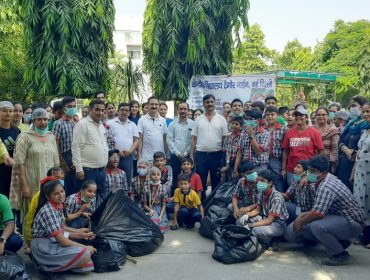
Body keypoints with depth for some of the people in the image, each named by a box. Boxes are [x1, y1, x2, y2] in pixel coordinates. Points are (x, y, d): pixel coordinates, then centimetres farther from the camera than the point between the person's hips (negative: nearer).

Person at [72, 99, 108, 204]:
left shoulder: (101, 125, 15)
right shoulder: (82, 124, -9)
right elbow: (76, 147, -13)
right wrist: (79, 168, -18)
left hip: (101, 169, 8)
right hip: (87, 170, -8)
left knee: (100, 198, 14)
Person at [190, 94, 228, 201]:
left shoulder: (221, 119, 3)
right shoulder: (198, 120, 6)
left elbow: (225, 138, 2)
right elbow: (194, 139, 7)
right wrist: (191, 156, 1)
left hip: (217, 155, -1)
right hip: (201, 154, 1)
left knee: (216, 182, 8)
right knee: (200, 182, 7)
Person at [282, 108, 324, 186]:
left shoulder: (314, 132, -2)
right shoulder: (289, 133, 3)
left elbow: (320, 152, -1)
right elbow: (285, 151, 6)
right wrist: (283, 169, 5)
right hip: (292, 170, 2)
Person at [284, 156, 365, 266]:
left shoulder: (326, 187, -27)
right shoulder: (321, 181, 4)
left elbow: (317, 213, -32)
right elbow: (319, 209, 15)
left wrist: (300, 222, -15)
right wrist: (305, 215, 4)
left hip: (353, 223, -10)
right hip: (339, 217, 10)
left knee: (317, 226, -35)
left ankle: (340, 254, -11)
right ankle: (340, 242, 16)